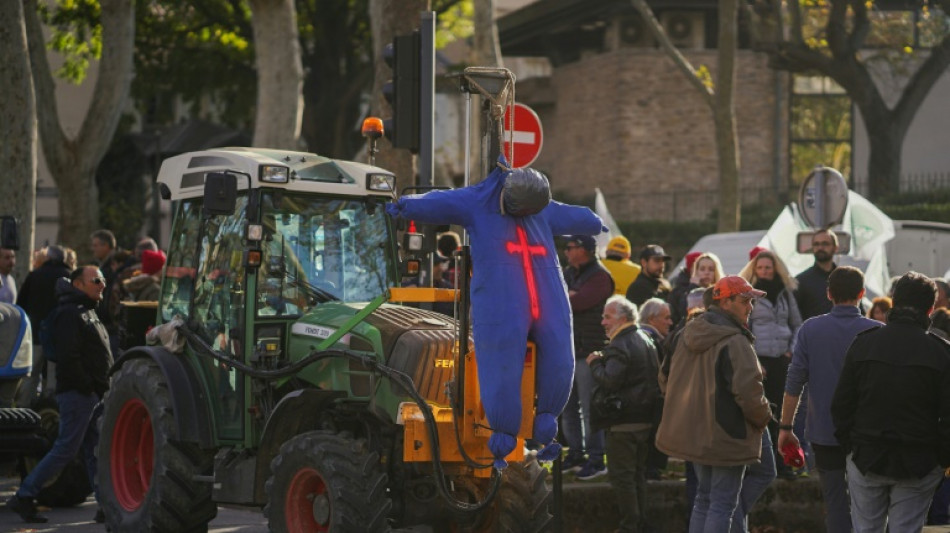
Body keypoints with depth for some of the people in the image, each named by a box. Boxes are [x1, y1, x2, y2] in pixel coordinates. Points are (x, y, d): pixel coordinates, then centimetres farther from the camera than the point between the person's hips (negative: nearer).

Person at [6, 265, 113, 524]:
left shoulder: (87, 312, 20)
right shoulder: (70, 313, -12)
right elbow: (68, 357, -21)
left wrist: (102, 388, 12)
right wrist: (88, 386, -18)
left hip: (92, 394, 10)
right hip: (77, 394, -10)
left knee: (95, 453, 7)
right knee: (65, 450, -7)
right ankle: (23, 497, -1)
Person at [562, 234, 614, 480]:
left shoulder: (600, 277, -10)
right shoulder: (569, 273, 18)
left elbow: (577, 302, -21)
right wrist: (567, 296, -9)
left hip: (589, 350, -8)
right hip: (566, 349, 8)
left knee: (589, 408, -6)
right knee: (568, 407, 13)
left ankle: (596, 460, 0)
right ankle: (575, 454, 23)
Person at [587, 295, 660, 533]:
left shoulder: (620, 346, -17)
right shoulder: (646, 341, 14)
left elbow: (609, 380, -27)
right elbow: (657, 375, 20)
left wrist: (595, 363, -9)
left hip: (623, 422, -9)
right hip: (645, 419, 9)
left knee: (622, 475, -3)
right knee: (638, 473, 16)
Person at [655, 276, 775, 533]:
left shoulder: (689, 334, 9)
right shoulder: (734, 343, -20)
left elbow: (667, 381, 19)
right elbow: (748, 391, -27)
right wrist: (763, 418, -8)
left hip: (695, 432, 9)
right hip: (728, 434, -9)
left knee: (704, 499, 18)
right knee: (723, 504, -1)